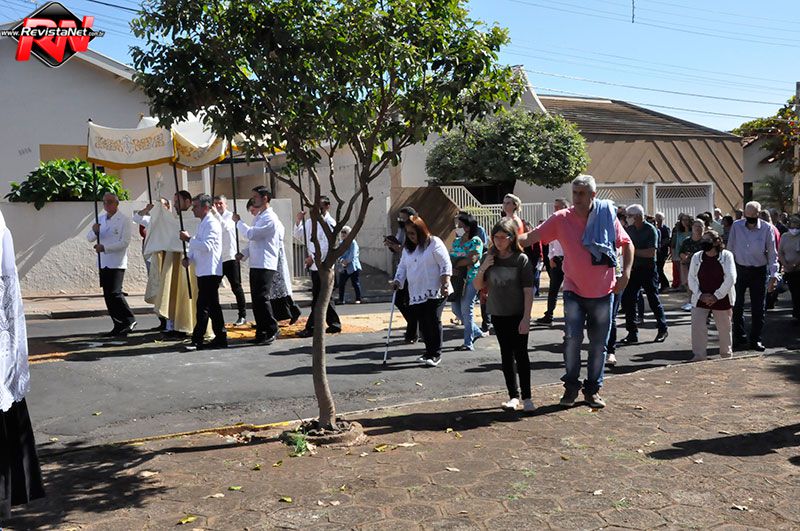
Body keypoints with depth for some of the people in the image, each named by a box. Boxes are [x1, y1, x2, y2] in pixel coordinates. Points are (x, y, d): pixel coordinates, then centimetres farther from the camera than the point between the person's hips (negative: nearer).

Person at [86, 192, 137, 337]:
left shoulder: (124, 220, -6)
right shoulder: (100, 219, 15)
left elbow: (124, 242, -14)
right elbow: (89, 238, 11)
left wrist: (104, 247, -21)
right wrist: (94, 231, -11)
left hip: (117, 263, -7)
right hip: (104, 263, 7)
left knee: (115, 293, -15)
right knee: (108, 295, 7)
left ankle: (129, 321, -1)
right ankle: (119, 326, 15)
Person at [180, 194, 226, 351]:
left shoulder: (212, 223, -12)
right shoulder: (203, 223, 20)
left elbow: (207, 246, -23)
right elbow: (198, 245, 25)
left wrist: (189, 239, -17)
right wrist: (188, 258, 9)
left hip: (210, 271, -10)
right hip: (204, 271, 10)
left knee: (203, 306, -9)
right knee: (212, 306, 11)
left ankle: (197, 340, -7)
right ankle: (220, 338, 15)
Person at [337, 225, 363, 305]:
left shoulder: (353, 242, -8)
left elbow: (353, 255, -15)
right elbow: (339, 254, 7)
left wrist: (346, 261, -14)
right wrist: (341, 260, -12)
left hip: (353, 267, -6)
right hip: (344, 268, 7)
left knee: (355, 283, -2)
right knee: (341, 283, 3)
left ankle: (358, 299, 6)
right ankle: (341, 300, 11)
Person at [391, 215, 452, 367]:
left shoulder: (434, 243, -5)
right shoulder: (407, 248, 15)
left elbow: (446, 265, -8)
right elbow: (402, 266, 17)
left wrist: (445, 284, -14)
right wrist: (397, 281, 0)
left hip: (435, 292, -6)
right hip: (416, 293, 6)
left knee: (433, 321, -6)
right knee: (423, 324, 7)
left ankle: (436, 354, 4)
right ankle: (429, 352, 19)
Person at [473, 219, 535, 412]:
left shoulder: (521, 259, -9)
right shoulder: (489, 258, 2)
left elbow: (528, 291, -10)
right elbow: (477, 286, 5)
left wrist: (526, 318, -15)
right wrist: (483, 268, -13)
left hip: (518, 315, -4)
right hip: (498, 315, 4)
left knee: (521, 354, -3)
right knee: (506, 354, 9)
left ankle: (526, 397, 4)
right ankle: (513, 396, 16)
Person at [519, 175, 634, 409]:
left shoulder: (608, 217, -4)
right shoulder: (562, 219, -7)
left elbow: (627, 244, 7)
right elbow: (532, 236, -11)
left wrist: (625, 274, -2)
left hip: (603, 293, 1)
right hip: (574, 291, -1)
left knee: (598, 344, 9)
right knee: (572, 338, -10)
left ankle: (593, 389, 25)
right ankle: (571, 385, 11)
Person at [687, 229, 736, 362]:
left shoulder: (726, 255, -6)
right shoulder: (697, 256, 2)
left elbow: (731, 278, -12)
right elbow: (692, 278, 3)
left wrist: (716, 296, -16)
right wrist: (700, 295, -10)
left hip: (721, 299, -2)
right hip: (700, 299, 2)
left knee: (724, 328, 11)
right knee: (697, 327, -4)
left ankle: (726, 354, 29)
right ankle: (699, 355, 7)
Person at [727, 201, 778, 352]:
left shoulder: (767, 228, -8)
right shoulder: (736, 226, -5)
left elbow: (772, 253, -4)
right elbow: (730, 249, 3)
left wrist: (773, 275, -9)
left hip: (759, 272, -1)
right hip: (739, 270, 1)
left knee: (758, 308, 5)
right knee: (737, 306, 5)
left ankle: (755, 339, 18)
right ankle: (739, 337, 19)